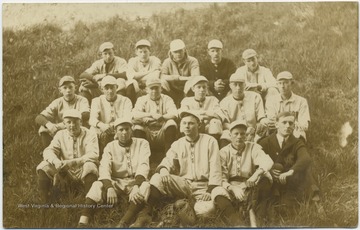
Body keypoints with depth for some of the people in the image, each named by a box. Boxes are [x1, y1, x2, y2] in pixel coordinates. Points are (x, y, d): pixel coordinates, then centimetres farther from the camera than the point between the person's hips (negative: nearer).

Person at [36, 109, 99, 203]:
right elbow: (49, 151, -8)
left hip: (83, 171, -3)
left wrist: (73, 162, -36)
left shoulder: (90, 135, -8)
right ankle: (44, 202, -8)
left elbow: (93, 154, -23)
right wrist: (56, 161, -32)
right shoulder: (60, 135, 3)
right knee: (43, 167, -17)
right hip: (65, 171, 3)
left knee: (90, 167, -36)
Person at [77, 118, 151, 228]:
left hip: (136, 181, -2)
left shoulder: (142, 143, 2)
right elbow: (104, 168, -8)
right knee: (97, 185, -27)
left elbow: (143, 166, -12)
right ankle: (83, 224, -40)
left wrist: (136, 186, -30)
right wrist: (110, 187, -28)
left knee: (145, 186, -35)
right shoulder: (110, 146, 7)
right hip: (116, 182, 2)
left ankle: (122, 224, -48)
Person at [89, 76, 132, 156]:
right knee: (93, 131, -29)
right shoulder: (97, 101, 10)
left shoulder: (125, 101, 8)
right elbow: (92, 119, -8)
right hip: (103, 133, 1)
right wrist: (101, 125, -33)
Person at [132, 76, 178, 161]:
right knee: (137, 127, -29)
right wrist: (151, 114, -22)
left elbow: (174, 114, -9)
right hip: (147, 133, 0)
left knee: (171, 123, -27)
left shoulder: (166, 99, 11)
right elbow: (134, 114, -10)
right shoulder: (142, 100, 11)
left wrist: (161, 117, -25)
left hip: (162, 134, 0)